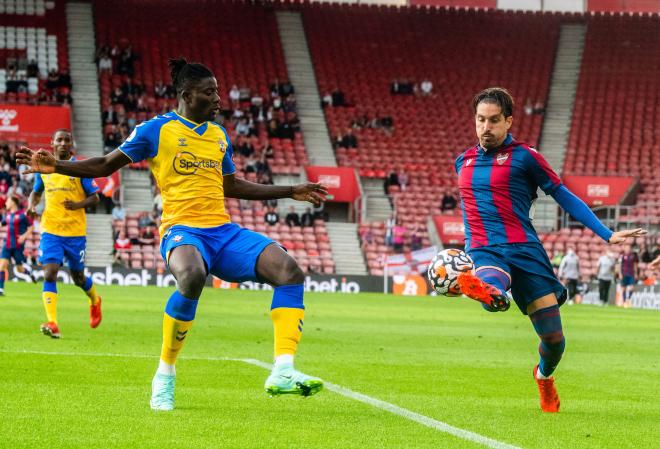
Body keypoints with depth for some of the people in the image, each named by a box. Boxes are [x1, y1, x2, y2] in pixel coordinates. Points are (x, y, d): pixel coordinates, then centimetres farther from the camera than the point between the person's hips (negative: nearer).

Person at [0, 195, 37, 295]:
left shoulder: (23, 214, -9)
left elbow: (31, 227, -4)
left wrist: (24, 236, -15)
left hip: (18, 246, -5)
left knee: (20, 269, 5)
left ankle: (29, 271, 41)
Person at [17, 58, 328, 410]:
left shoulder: (219, 135, 19)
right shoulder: (157, 130, 2)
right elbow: (105, 165, 8)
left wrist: (290, 192, 31)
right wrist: (55, 166, -6)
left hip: (223, 231, 6)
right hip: (181, 229, -6)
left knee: (289, 271, -18)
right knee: (192, 276, -41)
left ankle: (283, 371, -23)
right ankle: (165, 375, -23)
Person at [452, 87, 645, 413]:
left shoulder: (523, 156, 3)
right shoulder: (464, 162, 17)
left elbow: (564, 197, 4)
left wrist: (607, 235, -2)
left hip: (524, 248, -3)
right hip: (484, 250, 3)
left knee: (553, 339, 0)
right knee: (492, 295, -37)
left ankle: (544, 376, 27)